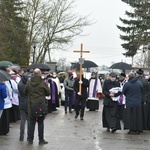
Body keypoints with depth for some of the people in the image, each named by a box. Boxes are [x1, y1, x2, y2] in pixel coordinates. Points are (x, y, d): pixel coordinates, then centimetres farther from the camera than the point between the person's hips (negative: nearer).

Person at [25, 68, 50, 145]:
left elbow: (26, 92, 8)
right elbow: (48, 93, -1)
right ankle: (41, 140, 11)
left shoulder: (29, 83, -3)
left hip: (31, 105, 2)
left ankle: (30, 139, 14)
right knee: (40, 123, 6)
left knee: (31, 122, 10)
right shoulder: (43, 83, -11)